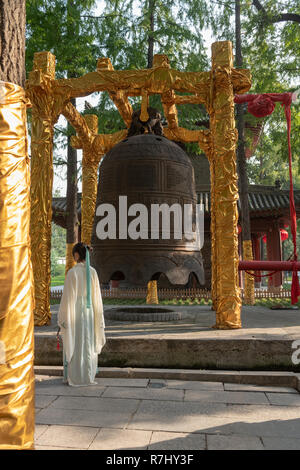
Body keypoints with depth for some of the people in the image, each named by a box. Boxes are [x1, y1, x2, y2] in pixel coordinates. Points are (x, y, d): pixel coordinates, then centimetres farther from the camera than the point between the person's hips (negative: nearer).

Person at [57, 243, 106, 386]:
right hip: (89, 312, 5)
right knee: (88, 344, 13)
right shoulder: (93, 272, 1)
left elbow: (67, 296, -15)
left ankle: (75, 377, 12)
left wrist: (62, 318, -7)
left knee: (74, 345, 6)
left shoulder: (72, 272, -16)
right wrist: (97, 316, 14)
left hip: (75, 312, -5)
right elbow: (96, 295, 5)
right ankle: (87, 376, 20)